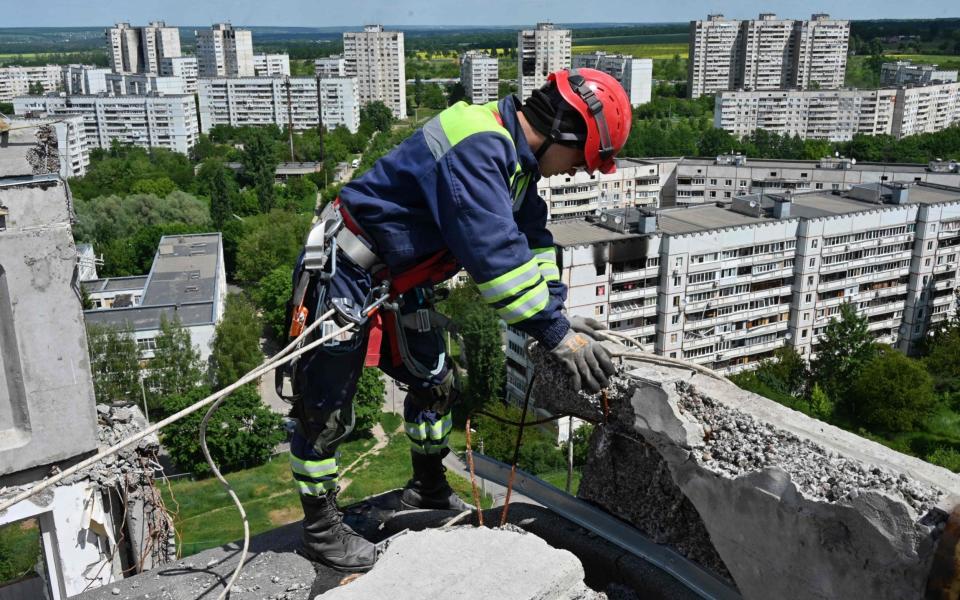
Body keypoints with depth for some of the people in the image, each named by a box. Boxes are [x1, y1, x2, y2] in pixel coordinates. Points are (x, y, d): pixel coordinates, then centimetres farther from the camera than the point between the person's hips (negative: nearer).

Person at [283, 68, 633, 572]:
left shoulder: (512, 155, 4)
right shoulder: (476, 146, -28)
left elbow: (533, 239, 10)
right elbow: (493, 253, -35)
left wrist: (558, 315, 0)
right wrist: (555, 335, -30)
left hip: (399, 283, 10)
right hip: (343, 277, -10)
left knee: (435, 382, 18)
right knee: (325, 410, 1)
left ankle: (427, 490, 38)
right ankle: (321, 530, 19)